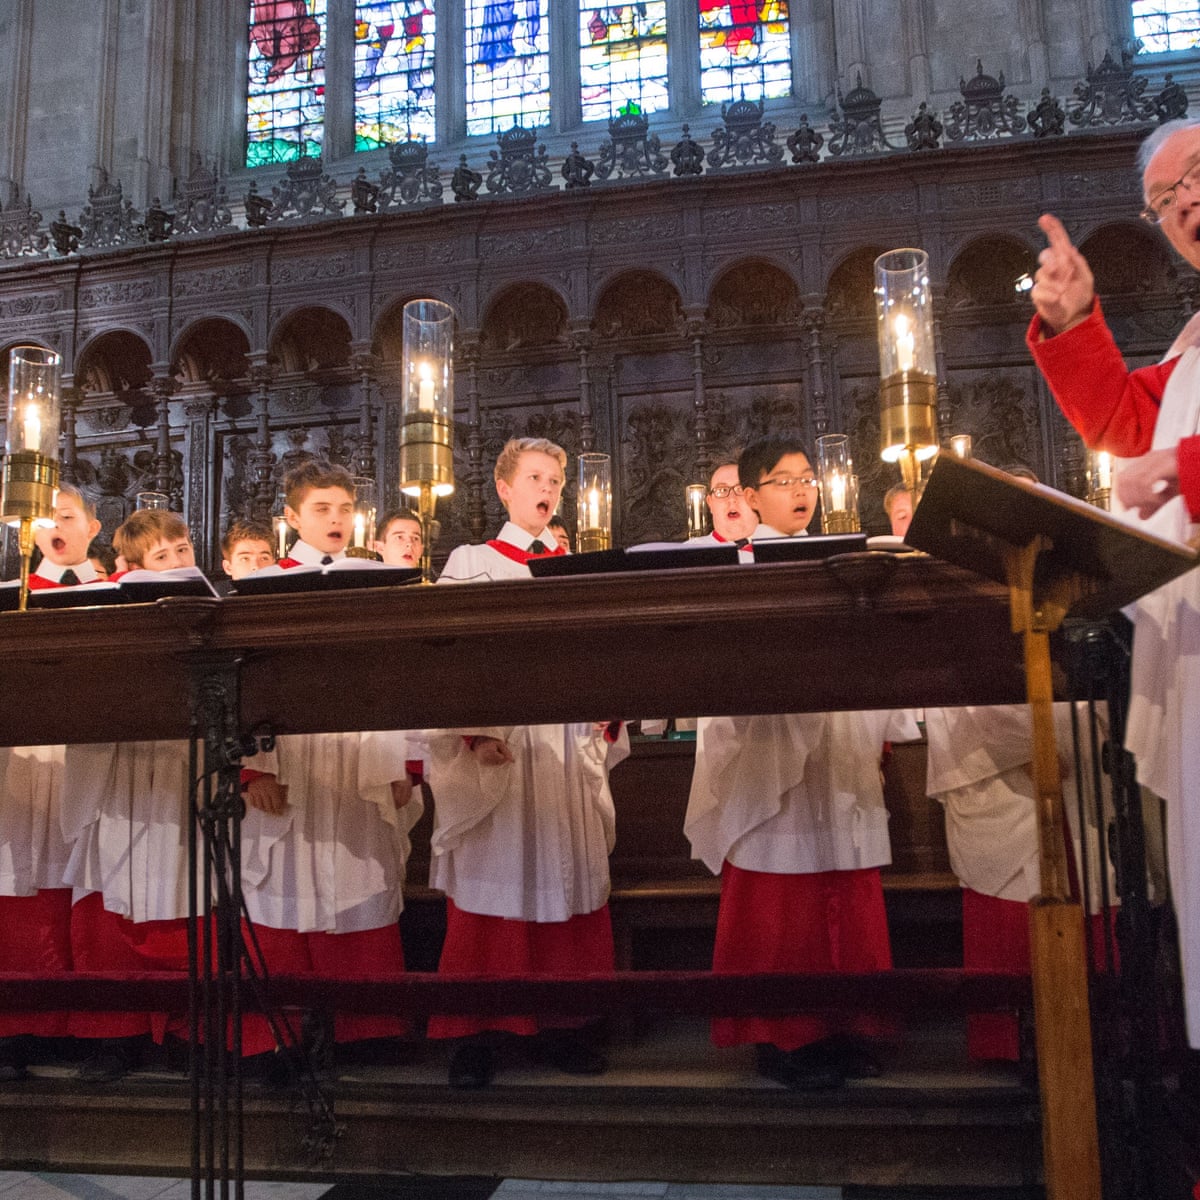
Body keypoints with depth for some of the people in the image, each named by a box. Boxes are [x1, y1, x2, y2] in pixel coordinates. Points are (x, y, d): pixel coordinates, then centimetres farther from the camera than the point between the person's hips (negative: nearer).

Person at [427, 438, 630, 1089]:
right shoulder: (470, 563, 4)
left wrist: (606, 725, -1)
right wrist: (472, 731, -16)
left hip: (567, 744, 3)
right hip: (494, 743, -3)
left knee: (567, 884, 7)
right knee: (489, 888, -1)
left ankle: (561, 1024, 18)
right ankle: (474, 1033, 9)